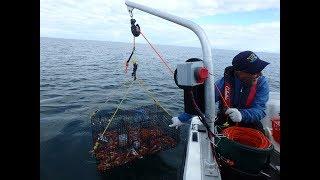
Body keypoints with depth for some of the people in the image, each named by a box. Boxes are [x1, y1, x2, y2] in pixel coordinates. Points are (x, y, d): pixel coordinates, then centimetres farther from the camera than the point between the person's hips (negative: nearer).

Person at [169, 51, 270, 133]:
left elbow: (260, 110, -22)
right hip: (226, 124, 0)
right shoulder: (226, 81, -18)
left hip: (250, 124, 1)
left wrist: (242, 115, -46)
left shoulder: (262, 83, -14)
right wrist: (182, 118, -20)